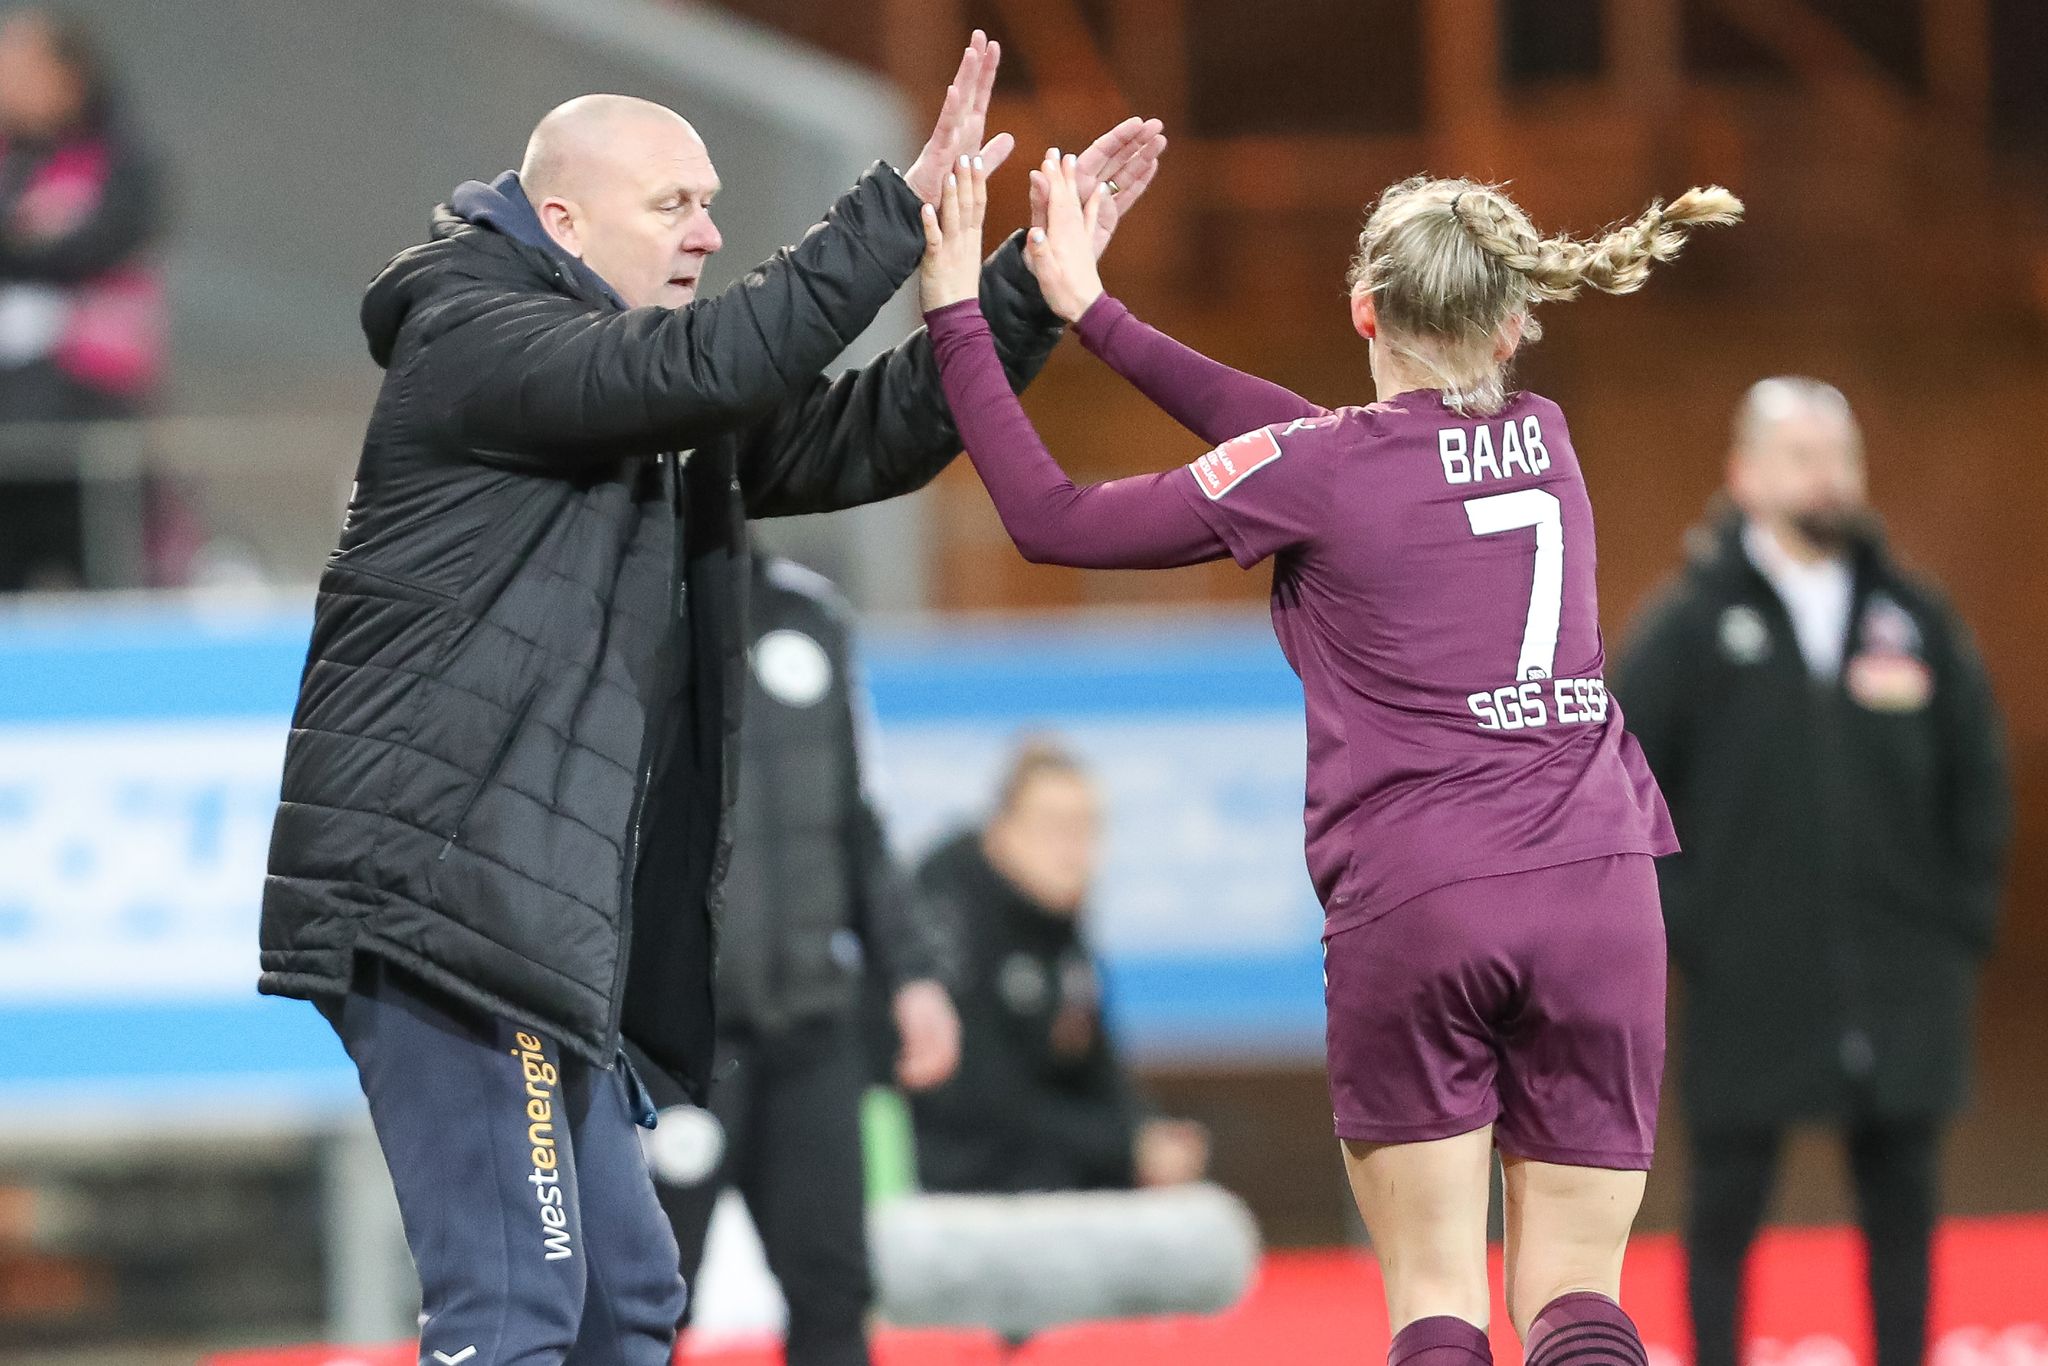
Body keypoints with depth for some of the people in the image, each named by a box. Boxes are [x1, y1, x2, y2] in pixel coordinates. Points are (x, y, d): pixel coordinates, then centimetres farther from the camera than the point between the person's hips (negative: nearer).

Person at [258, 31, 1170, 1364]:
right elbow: (705, 367, -22)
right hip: (435, 901, -10)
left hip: (535, 921, 10)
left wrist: (1037, 276, 8)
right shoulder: (472, 344, -8)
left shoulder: (661, 425, 21)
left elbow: (856, 437, 17)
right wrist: (903, 210, -19)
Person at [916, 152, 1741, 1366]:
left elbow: (1052, 521, 2)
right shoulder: (1546, 440, 12)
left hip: (1412, 905, -3)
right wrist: (1095, 312, 21)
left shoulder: (1317, 478, -3)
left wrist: (958, 318, 11)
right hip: (1598, 897, 3)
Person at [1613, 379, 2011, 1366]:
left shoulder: (1917, 620, 7)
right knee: (1728, 1201, 2)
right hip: (1749, 979, -3)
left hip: (1901, 982, 3)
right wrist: (1667, 920, -6)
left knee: (1901, 1200, 5)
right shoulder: (1693, 625, -1)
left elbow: (1977, 777, 13)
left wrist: (1964, 917, 6)